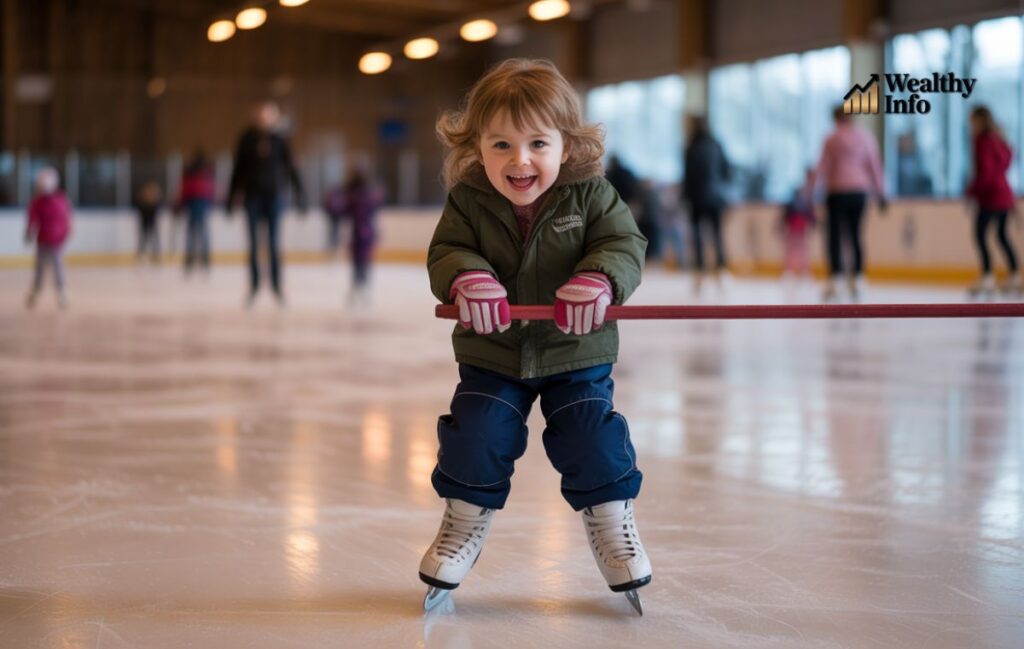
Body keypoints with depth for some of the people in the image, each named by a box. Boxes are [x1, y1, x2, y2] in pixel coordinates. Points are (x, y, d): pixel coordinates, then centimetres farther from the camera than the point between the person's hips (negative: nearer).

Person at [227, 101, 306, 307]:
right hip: (253, 195, 1)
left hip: (274, 195, -1)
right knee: (254, 243, 3)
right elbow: (238, 168, 6)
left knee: (273, 243, -1)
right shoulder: (247, 138, 3)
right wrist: (232, 197, 6)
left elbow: (290, 168, 4)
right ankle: (254, 286, 10)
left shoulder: (279, 141, 2)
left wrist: (300, 195, -1)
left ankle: (277, 286, 5)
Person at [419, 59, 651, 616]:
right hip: (491, 355, 1)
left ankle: (611, 524, 22)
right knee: (476, 438, -3)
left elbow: (624, 245, -16)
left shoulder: (591, 195, -13)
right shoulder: (468, 201, -11)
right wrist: (468, 279, -36)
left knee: (591, 440, -2)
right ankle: (464, 524, 21)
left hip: (577, 355, 0)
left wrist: (598, 280, -38)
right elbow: (447, 252, -13)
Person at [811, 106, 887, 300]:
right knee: (855, 235, 10)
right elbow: (875, 166, 9)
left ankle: (833, 278, -13)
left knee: (834, 235, -3)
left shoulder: (833, 139, -4)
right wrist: (880, 193, 14)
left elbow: (823, 167, -4)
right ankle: (857, 279, 7)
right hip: (860, 191, 4)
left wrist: (811, 189, 1)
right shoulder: (866, 137, 7)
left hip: (838, 191, -4)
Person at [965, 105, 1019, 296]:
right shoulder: (998, 140, 13)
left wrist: (971, 192, -9)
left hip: (991, 196, -9)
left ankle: (987, 277, -16)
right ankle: (1015, 276, 19)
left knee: (980, 234, -8)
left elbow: (984, 172, -18)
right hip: (1004, 194, 9)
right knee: (1002, 235, 17)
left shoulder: (983, 141, -13)